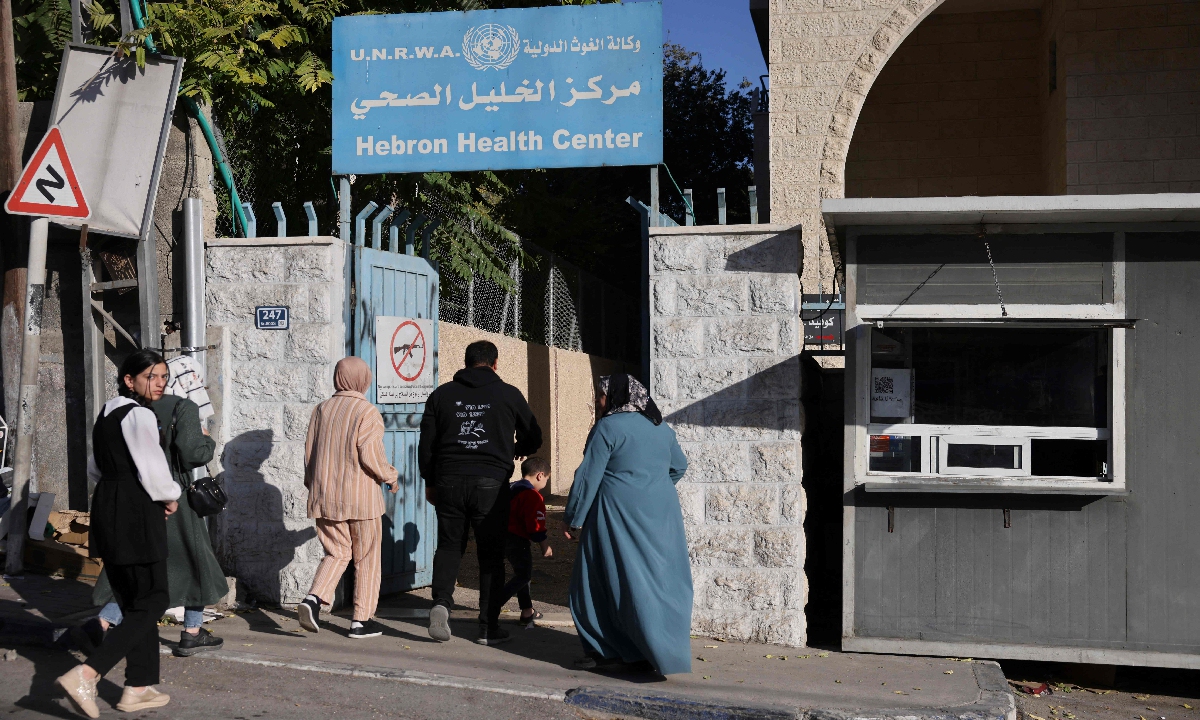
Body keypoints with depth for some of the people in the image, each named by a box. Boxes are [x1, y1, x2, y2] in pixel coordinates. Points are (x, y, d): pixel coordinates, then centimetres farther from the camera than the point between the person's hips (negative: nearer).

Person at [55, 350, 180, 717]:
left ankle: (139, 688, 19)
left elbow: (96, 470, 24)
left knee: (133, 602, 15)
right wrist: (171, 497, 0)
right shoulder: (139, 415, -14)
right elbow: (153, 471, -17)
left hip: (106, 508, 10)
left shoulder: (107, 414, 16)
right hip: (136, 514, -10)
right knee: (152, 602, -3)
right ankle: (85, 674, -14)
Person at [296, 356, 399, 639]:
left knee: (336, 553, 15)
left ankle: (313, 598, -9)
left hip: (324, 497, 5)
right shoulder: (367, 412, -10)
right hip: (360, 498, -5)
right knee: (367, 558, 8)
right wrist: (391, 477, 1)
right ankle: (361, 620, 11)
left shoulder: (321, 410, 7)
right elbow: (370, 455, -17)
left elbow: (309, 451, 11)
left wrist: (312, 483, 26)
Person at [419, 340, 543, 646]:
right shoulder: (509, 394, 4)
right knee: (491, 554, 7)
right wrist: (512, 450, 32)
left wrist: (429, 481, 19)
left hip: (449, 482, 2)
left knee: (448, 546, 14)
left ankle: (441, 601, -11)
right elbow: (533, 440, 11)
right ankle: (489, 628, 9)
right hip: (491, 483, -1)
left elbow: (426, 443, 10)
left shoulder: (442, 394, 9)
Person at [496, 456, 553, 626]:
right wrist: (544, 545, -11)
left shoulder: (513, 489, 14)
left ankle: (527, 612, 25)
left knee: (522, 574, 19)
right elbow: (535, 524, -20)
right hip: (518, 541, -10)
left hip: (505, 536, 10)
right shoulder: (533, 496, -17)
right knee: (523, 576, -2)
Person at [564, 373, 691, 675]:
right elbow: (679, 467, 23)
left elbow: (588, 477, -9)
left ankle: (606, 648, 10)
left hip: (618, 514, -6)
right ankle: (667, 652, 11)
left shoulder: (607, 427, -8)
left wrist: (574, 519, -3)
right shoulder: (662, 429, 11)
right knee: (661, 580, 9)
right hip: (662, 515, 6)